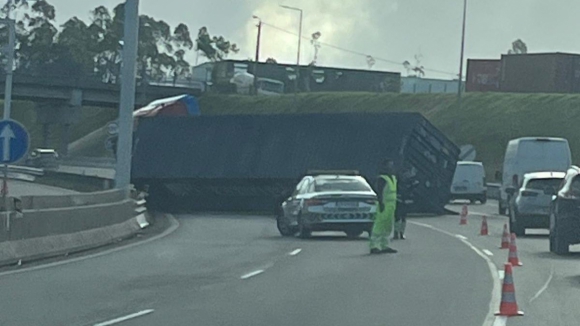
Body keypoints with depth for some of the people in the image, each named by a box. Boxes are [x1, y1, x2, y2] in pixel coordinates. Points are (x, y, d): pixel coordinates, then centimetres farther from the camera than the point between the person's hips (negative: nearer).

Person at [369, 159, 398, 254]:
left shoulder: (393, 178, 18)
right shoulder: (382, 179, -10)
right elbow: (379, 192, -16)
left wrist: (394, 205, 23)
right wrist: (381, 203, -24)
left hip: (391, 206, 10)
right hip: (384, 206, -10)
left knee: (388, 227, 12)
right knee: (379, 226, -12)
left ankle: (385, 246, 17)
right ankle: (374, 246, -13)